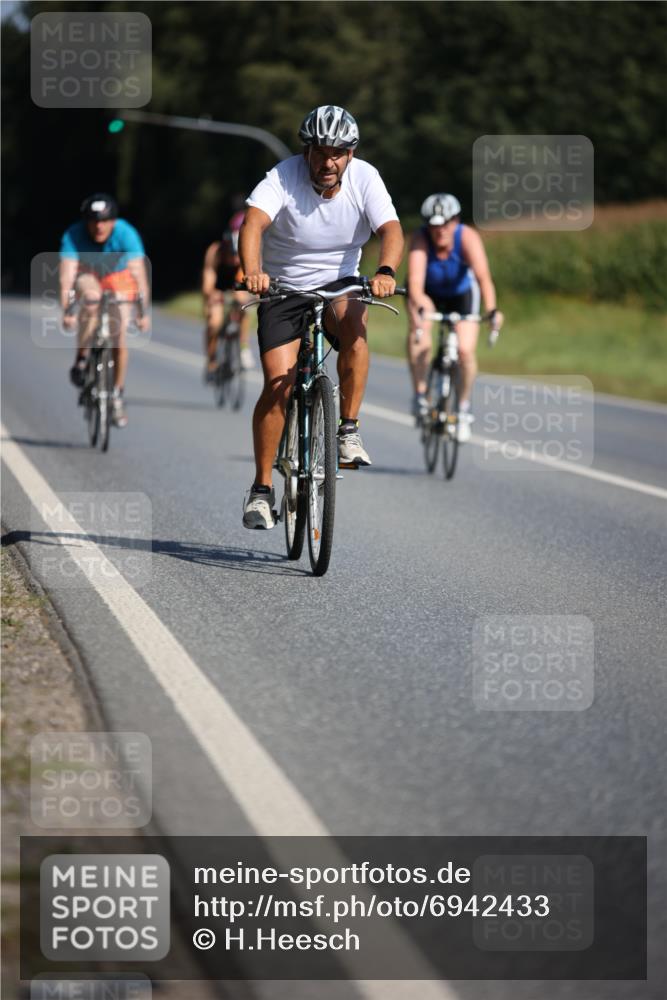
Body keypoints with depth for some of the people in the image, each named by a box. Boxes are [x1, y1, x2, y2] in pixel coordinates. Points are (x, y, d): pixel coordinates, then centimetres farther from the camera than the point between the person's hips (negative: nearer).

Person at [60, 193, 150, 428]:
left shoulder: (126, 234, -33)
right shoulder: (73, 236, -31)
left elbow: (139, 273, -38)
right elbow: (67, 275, -37)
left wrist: (144, 312, -47)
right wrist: (66, 310, -49)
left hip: (119, 279, 0)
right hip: (88, 276, 0)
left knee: (120, 337, -10)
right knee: (91, 297, -36)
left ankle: (117, 396, 9)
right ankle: (81, 360, -20)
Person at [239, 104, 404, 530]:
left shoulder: (365, 179, -14)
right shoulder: (283, 178, -20)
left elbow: (391, 229, -26)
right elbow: (253, 223, -36)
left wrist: (386, 271, -48)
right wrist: (252, 271, -56)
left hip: (339, 283, 1)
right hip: (284, 288, -1)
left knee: (354, 322, -34)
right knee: (278, 382, -13)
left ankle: (349, 428, -20)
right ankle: (262, 487, -1)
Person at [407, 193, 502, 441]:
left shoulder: (468, 238, -32)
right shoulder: (420, 240, -32)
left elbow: (483, 275, -45)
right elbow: (415, 282, -44)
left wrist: (492, 310, -62)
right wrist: (419, 309, -63)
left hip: (461, 293, 0)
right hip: (428, 293, 0)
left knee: (465, 350, -15)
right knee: (418, 331, -31)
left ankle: (463, 407, 10)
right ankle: (420, 395, -16)